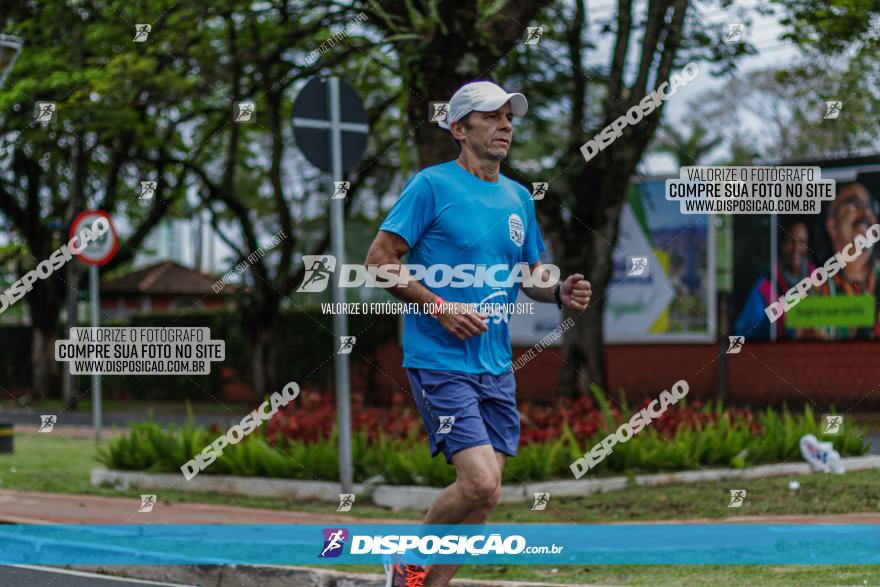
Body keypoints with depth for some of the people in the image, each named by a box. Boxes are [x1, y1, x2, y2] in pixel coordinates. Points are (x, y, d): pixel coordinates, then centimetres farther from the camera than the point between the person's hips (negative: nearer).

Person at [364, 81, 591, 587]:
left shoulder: (519, 197, 13)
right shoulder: (432, 185, -7)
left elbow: (530, 275, 23)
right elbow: (379, 258, -9)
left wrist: (561, 291, 1)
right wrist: (441, 307, -17)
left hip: (497, 367, 7)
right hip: (440, 361, -7)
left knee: (484, 492, 5)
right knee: (480, 484, -17)